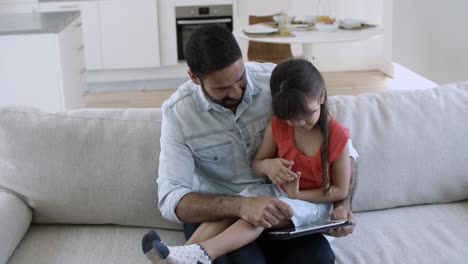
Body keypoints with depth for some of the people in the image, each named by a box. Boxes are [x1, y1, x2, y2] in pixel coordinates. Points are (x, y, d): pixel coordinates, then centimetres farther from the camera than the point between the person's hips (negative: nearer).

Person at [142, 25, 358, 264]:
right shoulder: (178, 112, -14)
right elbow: (171, 199, -21)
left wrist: (344, 204, -17)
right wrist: (240, 206, -37)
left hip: (276, 205, 3)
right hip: (216, 212, -3)